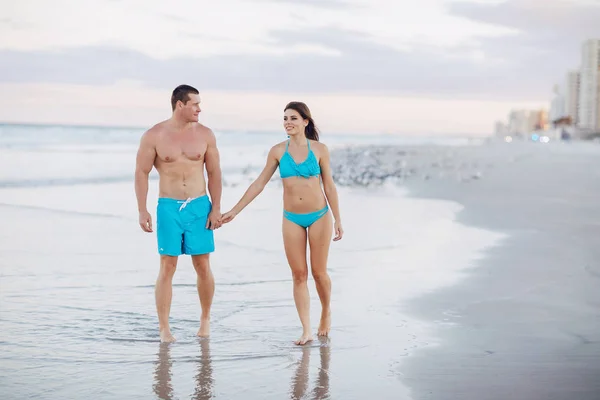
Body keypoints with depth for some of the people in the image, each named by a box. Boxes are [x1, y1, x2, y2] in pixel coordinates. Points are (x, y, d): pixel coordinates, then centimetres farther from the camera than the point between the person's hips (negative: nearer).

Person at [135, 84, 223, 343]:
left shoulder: (205, 134, 3)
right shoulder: (154, 136, -3)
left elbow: (214, 173, 6)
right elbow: (141, 173, 0)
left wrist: (216, 208, 0)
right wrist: (142, 211, -6)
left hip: (199, 206, 2)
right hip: (168, 207, -2)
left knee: (203, 266, 4)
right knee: (167, 268, -2)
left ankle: (205, 319, 23)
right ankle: (163, 327, 5)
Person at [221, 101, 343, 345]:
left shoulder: (319, 149, -3)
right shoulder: (278, 151, 0)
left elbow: (329, 186, 2)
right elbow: (259, 183, 3)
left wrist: (337, 220, 1)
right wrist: (234, 211, 0)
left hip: (319, 216, -1)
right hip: (292, 219, 2)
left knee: (319, 272, 5)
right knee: (299, 275, 1)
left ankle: (326, 312, 32)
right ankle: (306, 330, 6)